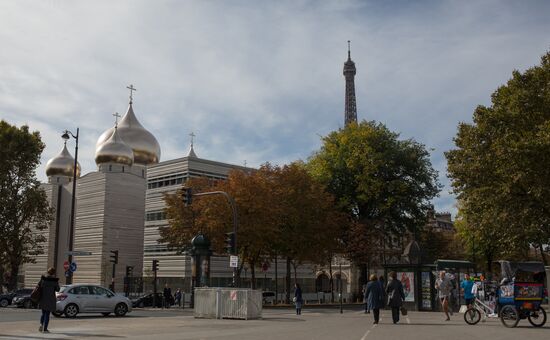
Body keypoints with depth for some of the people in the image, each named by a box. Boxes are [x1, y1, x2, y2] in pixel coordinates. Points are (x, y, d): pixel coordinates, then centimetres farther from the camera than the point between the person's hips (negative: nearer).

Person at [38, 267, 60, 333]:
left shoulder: (43, 278, -2)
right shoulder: (55, 280, -9)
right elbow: (57, 289, -1)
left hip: (42, 298, 3)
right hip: (50, 299, -3)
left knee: (43, 313, 17)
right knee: (47, 314, 4)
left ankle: (41, 324, -4)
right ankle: (45, 329, 2)